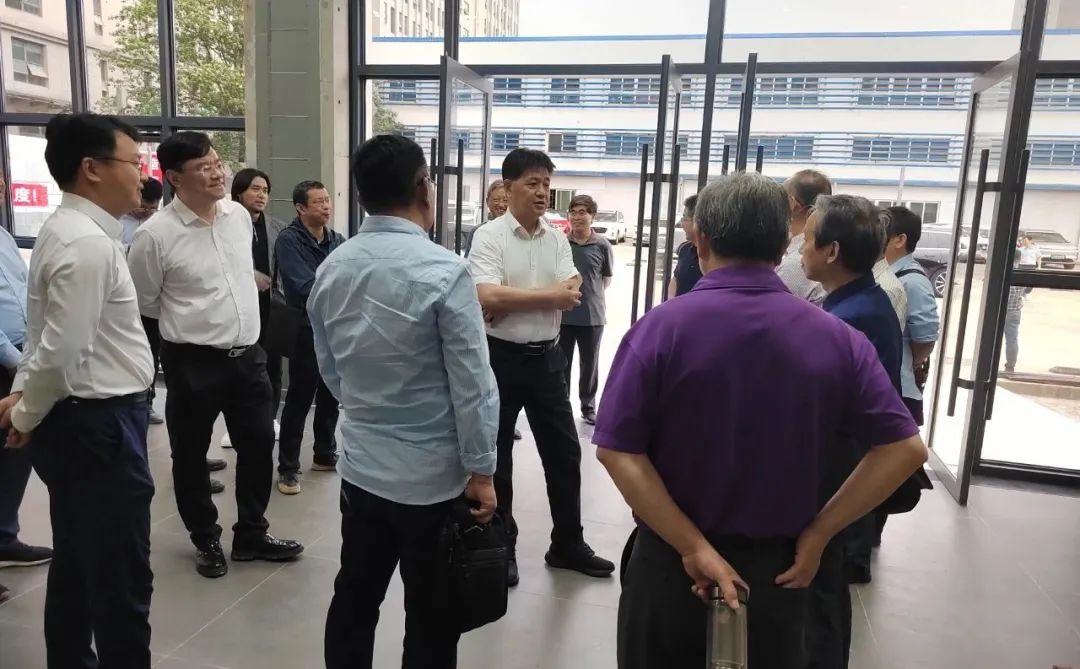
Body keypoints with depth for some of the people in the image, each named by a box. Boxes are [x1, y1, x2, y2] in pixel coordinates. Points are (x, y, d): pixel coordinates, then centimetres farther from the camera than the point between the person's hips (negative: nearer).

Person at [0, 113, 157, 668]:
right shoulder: (89, 243, -21)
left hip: (76, 420, 10)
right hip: (98, 425, -10)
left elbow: (52, 341, 15)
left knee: (76, 567, 22)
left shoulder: (65, 230, 11)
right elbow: (60, 351, -23)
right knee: (122, 581, 1)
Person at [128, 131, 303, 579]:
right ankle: (206, 540, 33)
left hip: (248, 354, 5)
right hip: (192, 362, -5)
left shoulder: (240, 215, 2)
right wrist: (190, 320, 7)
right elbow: (142, 302, -1)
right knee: (191, 455, 11)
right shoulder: (155, 234, -14)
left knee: (258, 445, 13)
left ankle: (251, 534, 32)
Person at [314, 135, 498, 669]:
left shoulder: (331, 269, 0)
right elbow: (471, 383, -17)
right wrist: (481, 470, -6)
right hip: (434, 476, -6)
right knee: (430, 620, 10)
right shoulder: (444, 271, -19)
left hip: (360, 465, 6)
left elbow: (330, 370, 10)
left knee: (353, 600, 20)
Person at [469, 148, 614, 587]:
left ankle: (567, 544, 28)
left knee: (564, 451, 11)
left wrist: (512, 302, -17)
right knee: (496, 455, 8)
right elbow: (487, 298, -24)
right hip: (501, 358, -4)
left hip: (547, 357, 5)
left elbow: (572, 295, -7)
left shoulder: (558, 240, 6)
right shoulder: (489, 236, -9)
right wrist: (550, 295, -16)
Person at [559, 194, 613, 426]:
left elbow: (607, 279, 8)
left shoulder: (602, 245, -6)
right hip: (562, 314, 0)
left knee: (590, 364, 13)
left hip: (593, 315, 0)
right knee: (561, 364, 11)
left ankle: (588, 406, 30)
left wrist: (591, 293, 6)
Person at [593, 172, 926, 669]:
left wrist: (694, 547, -16)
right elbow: (905, 449, -6)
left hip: (671, 562, -2)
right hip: (779, 566, 2)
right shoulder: (836, 337, -7)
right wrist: (817, 534, -4)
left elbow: (617, 450, -20)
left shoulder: (662, 326, -15)